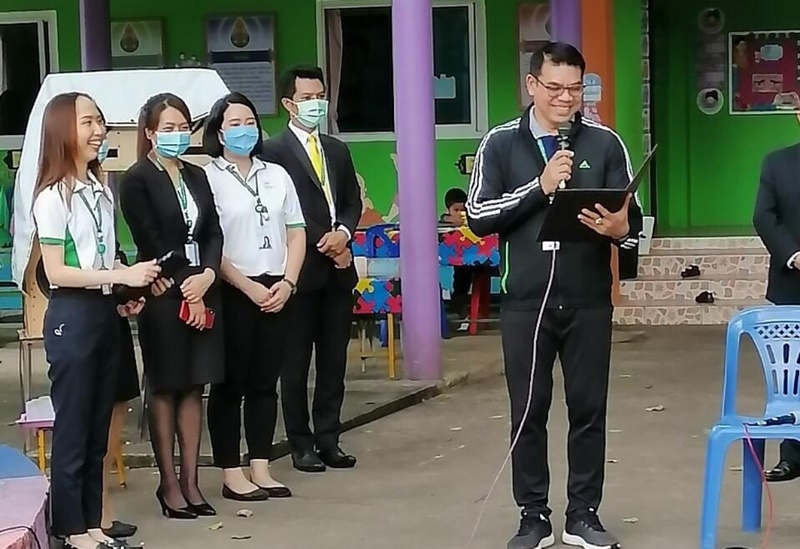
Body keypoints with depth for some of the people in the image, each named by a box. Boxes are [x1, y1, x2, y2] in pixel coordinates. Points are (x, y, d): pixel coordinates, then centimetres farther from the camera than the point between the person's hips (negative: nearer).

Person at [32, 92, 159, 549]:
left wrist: (127, 289, 3)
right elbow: (56, 272, -16)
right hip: (72, 318, -7)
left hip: (105, 313, 7)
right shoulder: (54, 197, -13)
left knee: (99, 426, 12)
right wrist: (122, 276, -20)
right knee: (72, 427, 1)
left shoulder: (101, 189, 9)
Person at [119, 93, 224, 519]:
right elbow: (150, 243, -11)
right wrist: (184, 289, -12)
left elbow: (213, 232, 8)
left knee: (194, 387, 8)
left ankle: (190, 481, 13)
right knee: (165, 389, 2)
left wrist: (206, 275, -10)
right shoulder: (136, 180, -5)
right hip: (164, 295, -6)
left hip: (202, 292, 6)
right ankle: (169, 484, 8)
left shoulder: (196, 176, 13)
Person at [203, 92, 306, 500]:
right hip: (232, 294, -5)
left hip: (277, 292, 5)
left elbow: (296, 233, 12)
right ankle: (231, 474, 6)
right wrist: (250, 287, -12)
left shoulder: (277, 175, 12)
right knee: (230, 384, 1)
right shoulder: (208, 179, -5)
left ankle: (260, 469, 14)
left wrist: (287, 283, -2)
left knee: (265, 383, 8)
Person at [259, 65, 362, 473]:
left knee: (334, 360, 8)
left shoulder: (338, 151, 17)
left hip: (338, 270, 6)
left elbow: (353, 202, 15)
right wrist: (324, 244, -13)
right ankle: (301, 445, 8)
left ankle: (328, 439, 15)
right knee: (296, 362, 2)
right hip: (300, 269, -6)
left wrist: (343, 233, -5)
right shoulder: (273, 152, -5)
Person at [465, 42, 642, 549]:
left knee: (589, 410, 6)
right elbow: (478, 217, -5)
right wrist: (540, 187, -14)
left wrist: (619, 228, -20)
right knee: (528, 412, 5)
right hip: (525, 303, 0)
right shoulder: (500, 144, 3)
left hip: (588, 303, 1)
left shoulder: (605, 144, 4)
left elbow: (632, 219, 3)